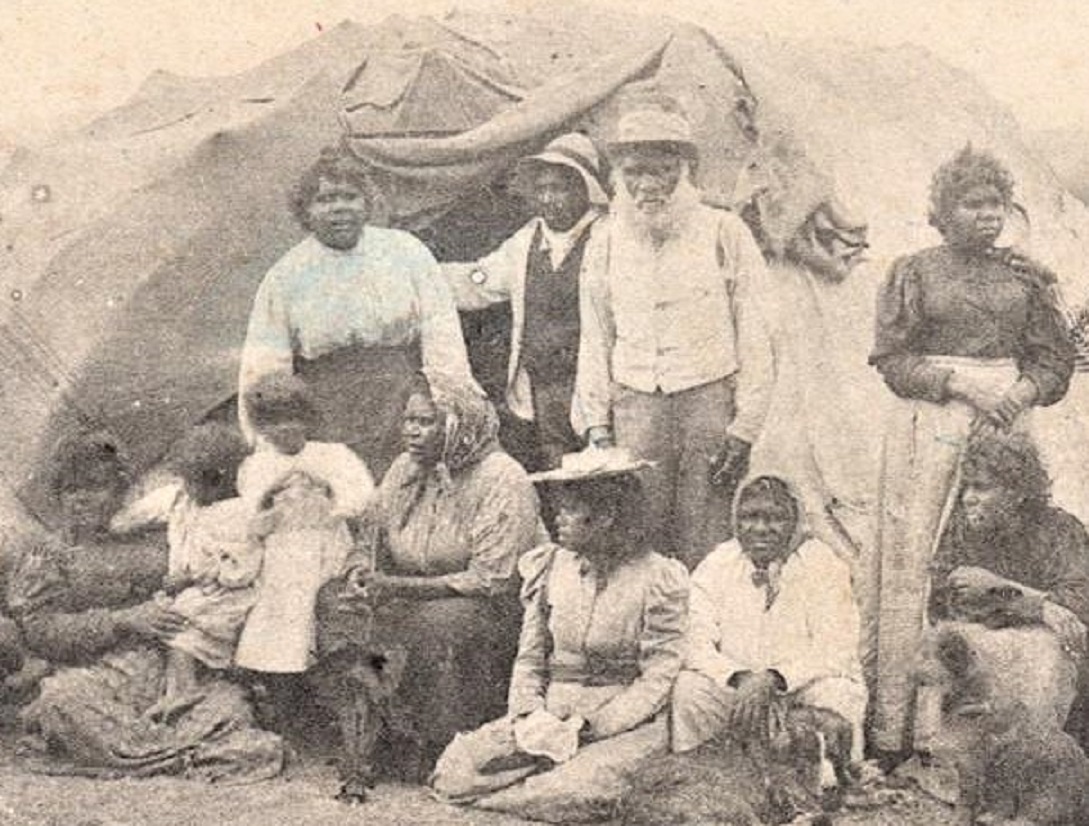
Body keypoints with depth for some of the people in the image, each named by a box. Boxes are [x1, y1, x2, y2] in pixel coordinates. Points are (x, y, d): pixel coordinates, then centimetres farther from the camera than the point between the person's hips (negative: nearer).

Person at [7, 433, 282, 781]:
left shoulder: (147, 549, 20)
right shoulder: (44, 554, 13)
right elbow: (40, 630, -3)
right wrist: (123, 621, -14)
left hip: (163, 681, 2)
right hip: (94, 682, -2)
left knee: (228, 697, -23)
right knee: (62, 700, -36)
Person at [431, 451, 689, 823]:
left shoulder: (658, 579, -8)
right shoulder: (549, 566, 8)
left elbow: (657, 680, -10)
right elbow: (529, 657, 10)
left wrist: (589, 727, -18)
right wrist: (530, 714, -10)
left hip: (625, 721, -5)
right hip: (550, 713, 5)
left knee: (580, 792, -36)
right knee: (453, 771, -14)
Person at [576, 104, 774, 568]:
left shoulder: (724, 233, 2)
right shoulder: (607, 243, 11)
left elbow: (755, 335, 1)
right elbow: (595, 340, 16)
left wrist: (745, 426, -5)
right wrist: (597, 424, 10)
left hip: (711, 398, -2)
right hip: (634, 405, 3)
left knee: (706, 553, -4)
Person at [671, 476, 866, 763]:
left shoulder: (824, 566, -7)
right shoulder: (714, 567, 0)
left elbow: (835, 652, -16)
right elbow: (697, 646, -8)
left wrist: (772, 680, -31)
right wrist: (741, 678, -27)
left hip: (805, 686, -2)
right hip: (734, 688, 2)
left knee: (837, 695, -32)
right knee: (688, 690, -24)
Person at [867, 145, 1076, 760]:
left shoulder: (1026, 277, 12)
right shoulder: (914, 272, 5)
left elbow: (1055, 360, 12)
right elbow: (893, 358, -1)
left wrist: (1020, 391, -7)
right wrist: (961, 382, -13)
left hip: (1004, 427, 2)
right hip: (928, 426, -2)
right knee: (914, 559, -5)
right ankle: (896, 720, -1)